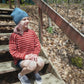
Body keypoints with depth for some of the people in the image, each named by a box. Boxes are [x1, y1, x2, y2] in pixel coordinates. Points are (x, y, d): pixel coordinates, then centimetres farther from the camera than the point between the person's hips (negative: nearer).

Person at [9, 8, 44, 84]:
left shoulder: (32, 32, 0)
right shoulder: (14, 35, -12)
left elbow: (37, 45, 4)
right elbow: (13, 51, -11)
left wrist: (35, 54, -15)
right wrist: (25, 56, -22)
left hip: (32, 56, 4)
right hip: (20, 59, -3)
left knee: (41, 63, -25)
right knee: (32, 65, -32)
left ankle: (36, 72, 13)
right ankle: (21, 75, 3)